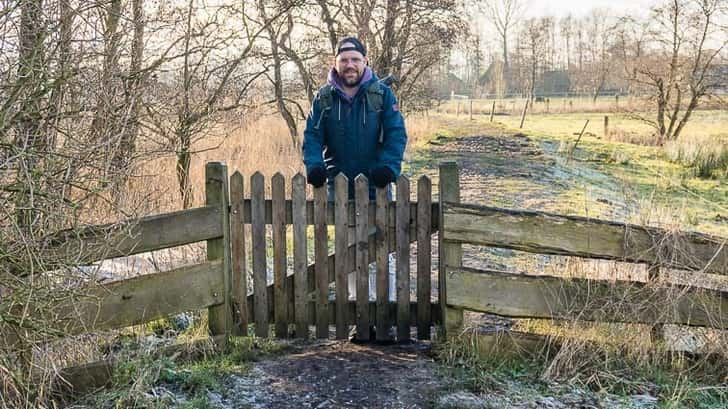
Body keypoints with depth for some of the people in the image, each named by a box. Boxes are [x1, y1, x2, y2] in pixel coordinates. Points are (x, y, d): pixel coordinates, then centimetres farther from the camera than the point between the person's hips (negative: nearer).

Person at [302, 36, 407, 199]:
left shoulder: (383, 93, -2)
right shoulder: (323, 97, 3)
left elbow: (396, 134, -5)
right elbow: (312, 136, 1)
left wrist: (388, 166, -20)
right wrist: (314, 165, -17)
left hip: (376, 185, -1)